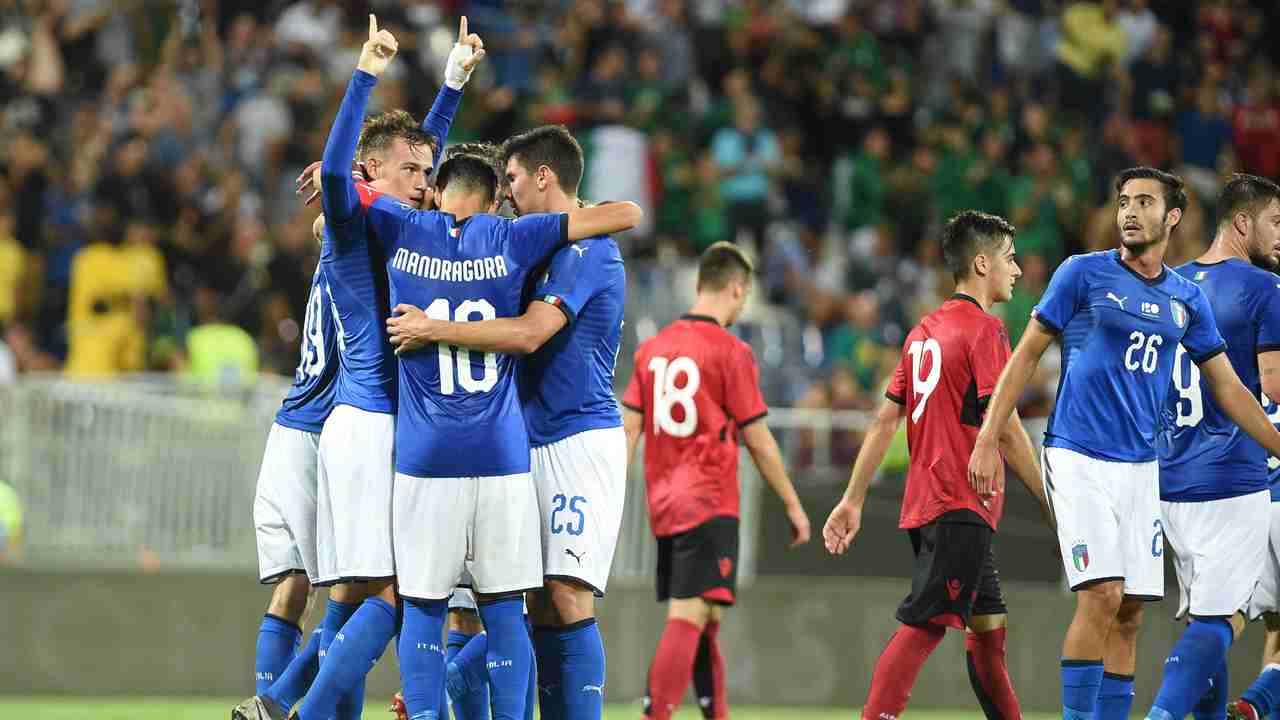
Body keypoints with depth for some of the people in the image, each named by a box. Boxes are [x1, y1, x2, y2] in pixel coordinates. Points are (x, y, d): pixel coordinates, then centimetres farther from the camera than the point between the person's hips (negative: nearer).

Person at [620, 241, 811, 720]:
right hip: (709, 504, -7)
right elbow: (759, 442, -5)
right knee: (689, 619, -13)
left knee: (704, 623, 16)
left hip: (664, 504, 7)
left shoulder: (652, 349, 10)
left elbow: (628, 430, 8)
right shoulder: (731, 352, -8)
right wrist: (793, 505, 3)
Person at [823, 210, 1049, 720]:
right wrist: (1052, 503, -10)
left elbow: (886, 420, 15)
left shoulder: (924, 332, 16)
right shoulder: (985, 330, -9)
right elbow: (1005, 430, -14)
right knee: (923, 624, -15)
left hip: (925, 505, 9)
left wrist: (853, 500, 14)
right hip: (962, 506, -9)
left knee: (989, 626, 15)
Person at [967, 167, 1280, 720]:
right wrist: (987, 441, -4)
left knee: (1129, 614, 2)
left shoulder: (1187, 298, 11)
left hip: (1141, 467, 5)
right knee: (1101, 596, -17)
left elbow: (1228, 389, 16)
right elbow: (1027, 354, 1)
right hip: (1079, 459, -5)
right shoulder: (1084, 274, -2)